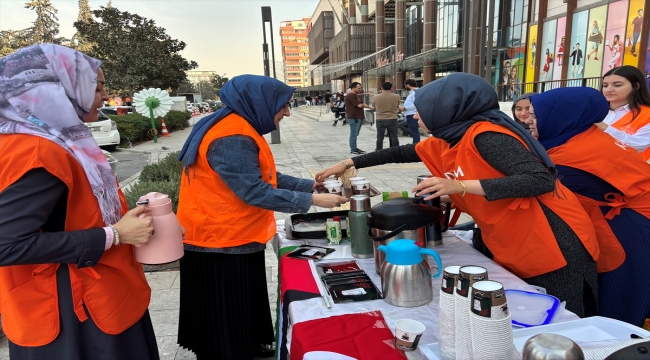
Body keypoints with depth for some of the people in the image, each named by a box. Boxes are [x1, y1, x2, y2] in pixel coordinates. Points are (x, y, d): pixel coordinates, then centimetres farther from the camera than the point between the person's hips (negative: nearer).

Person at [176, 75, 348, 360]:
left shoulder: (242, 129, 7)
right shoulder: (232, 138, -26)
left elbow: (265, 176, 10)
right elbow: (254, 191, -28)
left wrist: (311, 185, 2)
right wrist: (311, 201, -23)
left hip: (236, 238, 10)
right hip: (220, 243, -10)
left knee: (242, 305, 24)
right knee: (226, 313, 10)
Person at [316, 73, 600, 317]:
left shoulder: (485, 136, -22)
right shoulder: (446, 143, 4)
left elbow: (542, 180, -29)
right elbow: (402, 153, 17)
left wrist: (460, 186, -31)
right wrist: (349, 164, 20)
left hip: (551, 245, -8)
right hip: (513, 249, 8)